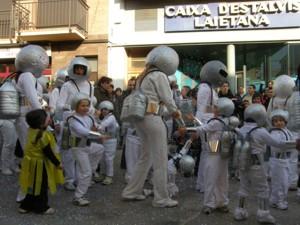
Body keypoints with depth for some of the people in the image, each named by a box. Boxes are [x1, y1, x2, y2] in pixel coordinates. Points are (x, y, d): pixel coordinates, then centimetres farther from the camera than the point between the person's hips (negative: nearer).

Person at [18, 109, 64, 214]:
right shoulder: (43, 135, -28)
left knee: (34, 186, 21)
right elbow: (48, 153, -22)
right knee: (41, 187, 8)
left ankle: (26, 206, 31)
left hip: (33, 163, 9)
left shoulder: (32, 130, -4)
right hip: (40, 165, -9)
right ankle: (41, 207, 22)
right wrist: (57, 163, -11)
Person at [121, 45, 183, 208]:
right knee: (160, 159, 0)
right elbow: (168, 98, -6)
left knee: (146, 157, 18)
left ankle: (131, 192, 24)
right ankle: (161, 199, 8)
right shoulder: (160, 75, -6)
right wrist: (175, 112, 13)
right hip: (152, 118, -9)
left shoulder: (144, 76, 19)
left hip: (140, 118, 9)